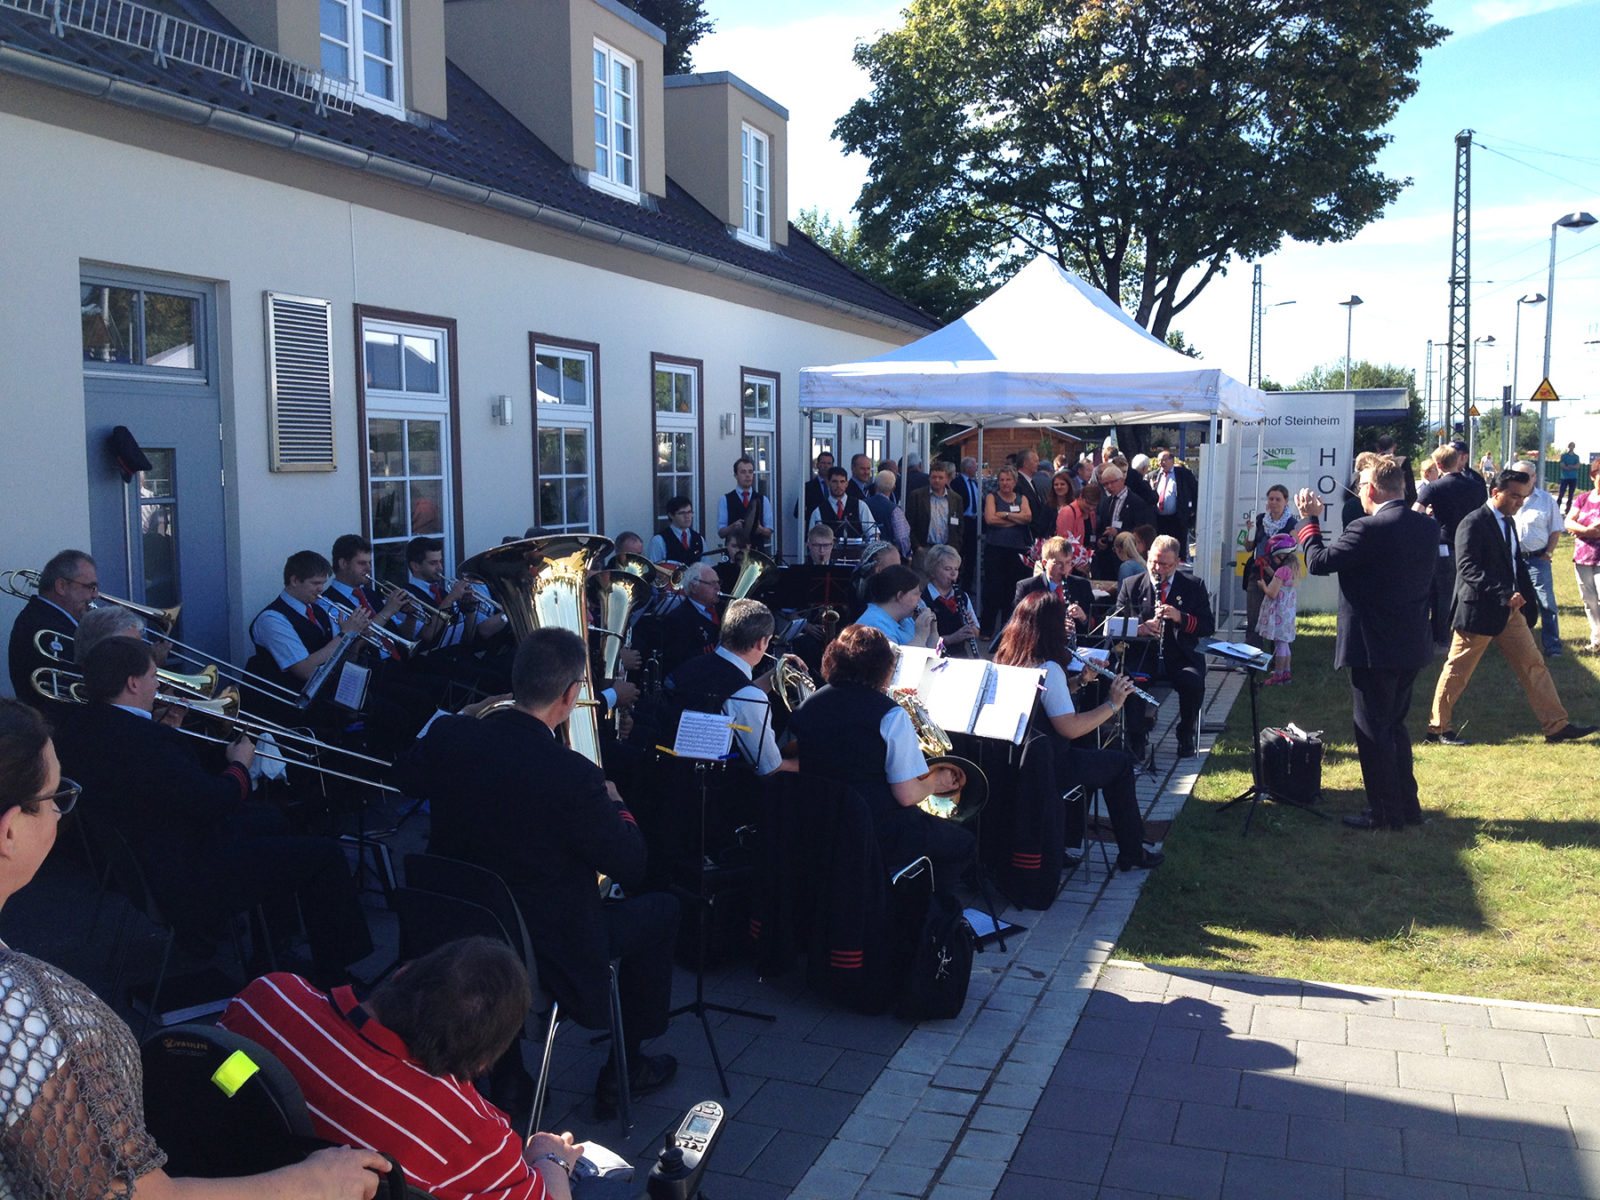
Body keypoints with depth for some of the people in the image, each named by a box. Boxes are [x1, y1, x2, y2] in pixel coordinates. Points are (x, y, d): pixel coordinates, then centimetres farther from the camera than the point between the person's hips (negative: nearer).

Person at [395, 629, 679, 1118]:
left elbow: (407, 777, 11)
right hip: (548, 950, -6)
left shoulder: (448, 738, -13)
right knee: (661, 910, 17)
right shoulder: (574, 776, -30)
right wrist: (616, 803, 1)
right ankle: (624, 1068, 29)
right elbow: (630, 866, -16)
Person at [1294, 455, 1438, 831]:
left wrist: (1309, 520, -5)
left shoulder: (1368, 529, -21)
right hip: (1412, 645, 8)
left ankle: (1385, 812, 11)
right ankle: (1407, 805, 28)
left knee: (1372, 730, 4)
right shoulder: (1428, 526, 4)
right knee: (1394, 725, 21)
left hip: (1374, 648, -8)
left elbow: (1319, 562, -19)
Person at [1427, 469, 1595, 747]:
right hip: (1478, 610, -8)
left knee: (1533, 665, 8)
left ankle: (1556, 725, 14)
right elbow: (1468, 568, -25)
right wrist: (1504, 595, -29)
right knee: (1457, 671, 2)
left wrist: (1525, 596, 10)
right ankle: (1438, 727, 13)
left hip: (1510, 610, 8)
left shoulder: (1508, 521, 12)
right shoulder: (1474, 523, -16)